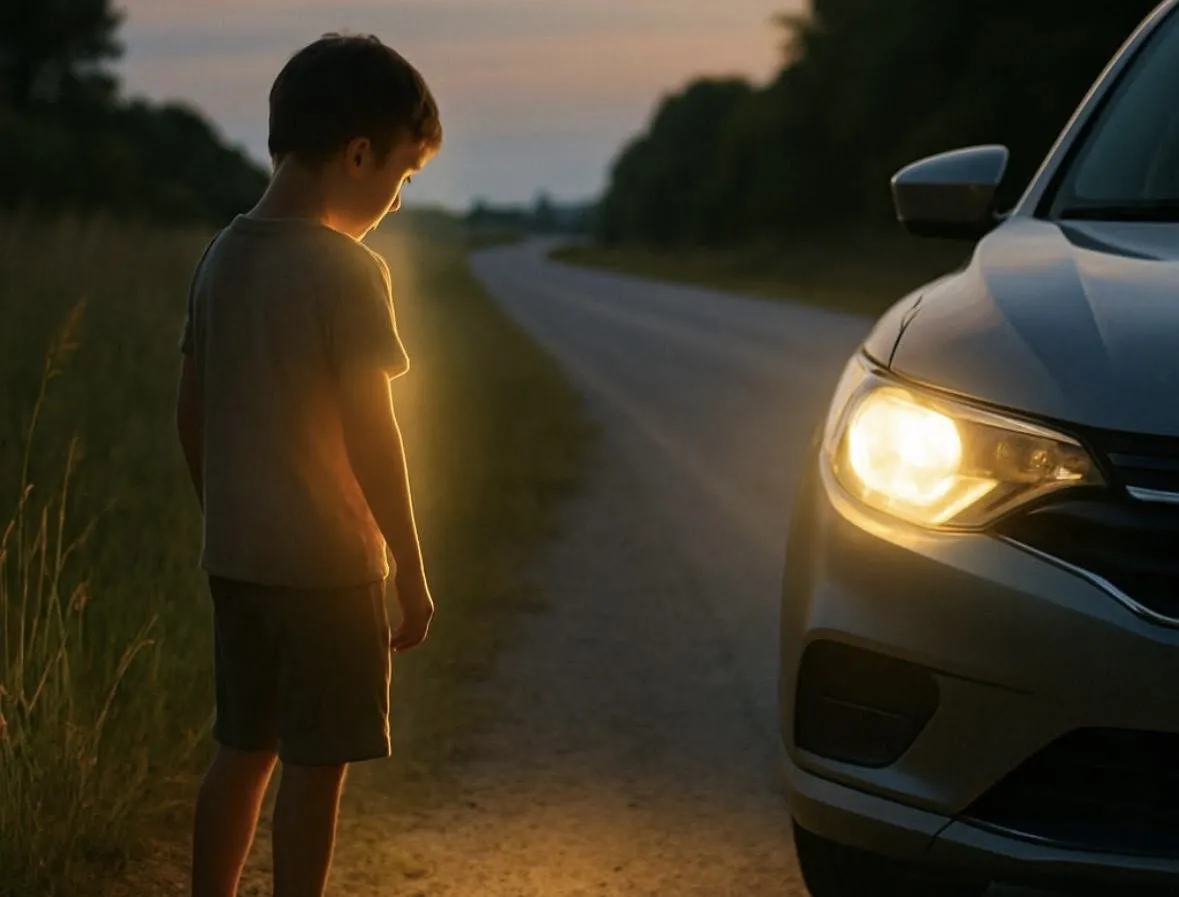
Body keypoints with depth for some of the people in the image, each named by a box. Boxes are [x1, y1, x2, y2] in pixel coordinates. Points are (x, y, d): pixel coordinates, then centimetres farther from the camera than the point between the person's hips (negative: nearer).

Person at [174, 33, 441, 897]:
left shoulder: (223, 257, 5)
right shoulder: (349, 272, -16)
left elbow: (192, 414, 10)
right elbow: (371, 438, -16)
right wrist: (413, 571, -8)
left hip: (235, 557, 7)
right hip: (328, 563, -7)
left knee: (242, 751, 15)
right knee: (316, 765, 2)